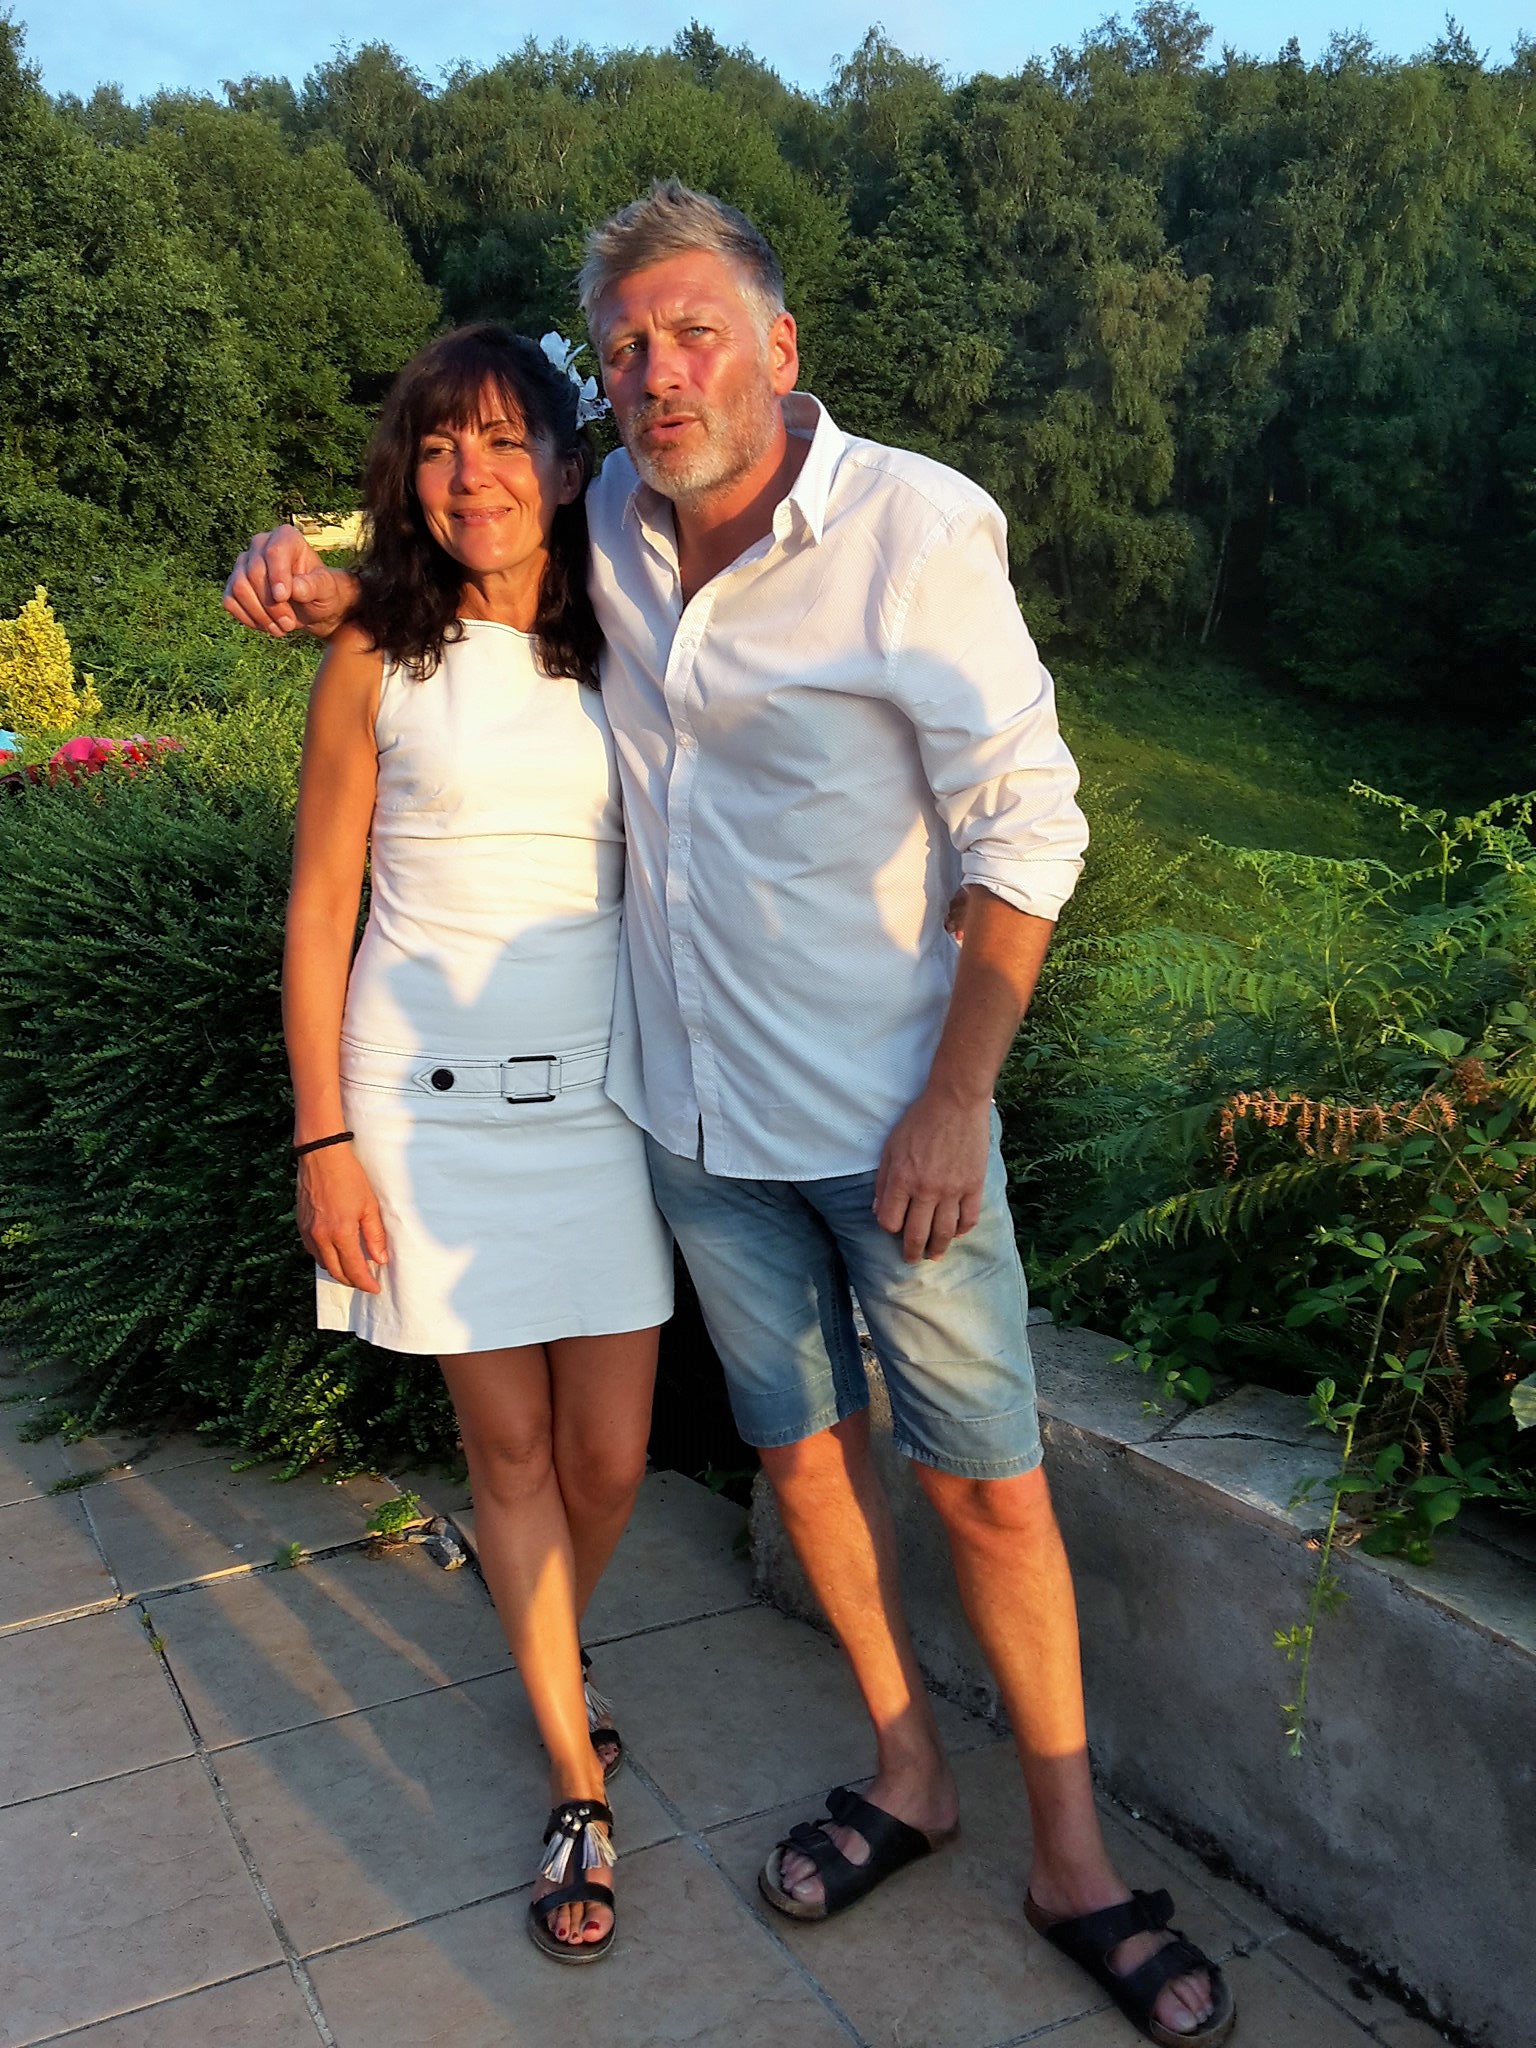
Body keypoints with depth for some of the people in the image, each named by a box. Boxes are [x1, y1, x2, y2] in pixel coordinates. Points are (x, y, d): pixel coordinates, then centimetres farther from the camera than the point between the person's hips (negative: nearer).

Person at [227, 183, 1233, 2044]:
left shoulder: (916, 526, -14)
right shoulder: (607, 516, 2)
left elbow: (1024, 827, -12)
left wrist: (955, 1096, -16)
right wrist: (328, 575, 4)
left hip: (886, 1112, -5)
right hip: (699, 1112, 5)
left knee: (985, 1480, 5)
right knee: (801, 1447, 15)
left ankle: (1073, 1860, 26)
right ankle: (908, 1776, 38)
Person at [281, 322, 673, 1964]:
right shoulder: (380, 657, -3)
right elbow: (320, 902, -1)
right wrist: (324, 1136, -4)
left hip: (604, 1084, 2)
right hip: (434, 1089, -2)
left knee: (609, 1452, 7)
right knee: (507, 1443, 7)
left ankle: (541, 1665, 41)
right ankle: (577, 1779, 26)